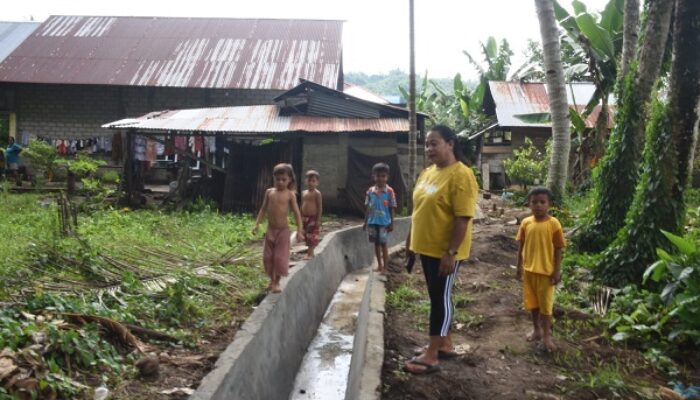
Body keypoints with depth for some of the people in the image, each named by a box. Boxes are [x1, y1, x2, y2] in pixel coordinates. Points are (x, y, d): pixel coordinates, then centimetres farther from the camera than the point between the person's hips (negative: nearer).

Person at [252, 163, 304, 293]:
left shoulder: (290, 194, -7)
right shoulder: (269, 192, 2)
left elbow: (297, 213, -7)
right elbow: (263, 209, 9)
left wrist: (299, 230, -12)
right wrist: (257, 224, 3)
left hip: (283, 230, -4)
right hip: (270, 230, 4)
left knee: (280, 257, -2)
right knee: (268, 257, 9)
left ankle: (277, 282, 12)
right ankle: (272, 280, 25)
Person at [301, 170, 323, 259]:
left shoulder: (317, 193, -11)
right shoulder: (304, 193, 9)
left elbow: (320, 207, -13)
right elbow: (302, 206, 15)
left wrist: (318, 220, -17)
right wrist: (301, 217, 12)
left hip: (313, 218, -7)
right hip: (305, 219, 7)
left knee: (312, 237, -5)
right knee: (307, 237, 12)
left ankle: (310, 254, -2)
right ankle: (310, 253, 21)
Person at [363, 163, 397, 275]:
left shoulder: (389, 191, -6)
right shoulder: (370, 191, 3)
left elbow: (392, 208, -3)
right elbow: (367, 208, 8)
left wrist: (392, 223, -5)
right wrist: (365, 222, 9)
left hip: (384, 222, -4)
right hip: (372, 222, 4)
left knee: (383, 244, 0)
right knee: (376, 243, 12)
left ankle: (385, 268, 8)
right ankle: (379, 265, 25)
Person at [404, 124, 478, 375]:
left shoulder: (461, 175, -17)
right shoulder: (427, 173, 10)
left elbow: (463, 218, -21)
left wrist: (451, 252, -23)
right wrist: (411, 240, 18)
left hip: (445, 251, -8)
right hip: (427, 247, 8)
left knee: (441, 298, 0)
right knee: (437, 296, 16)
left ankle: (432, 356, 8)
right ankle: (444, 344, 30)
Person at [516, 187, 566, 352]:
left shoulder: (553, 224, -12)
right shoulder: (526, 223, -2)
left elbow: (558, 249, -8)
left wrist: (557, 271, -9)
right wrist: (519, 266, 7)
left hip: (546, 271, -4)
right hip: (529, 269, 4)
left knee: (545, 303, 7)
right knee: (532, 301, 16)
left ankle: (546, 335, 20)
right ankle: (536, 330, 33)